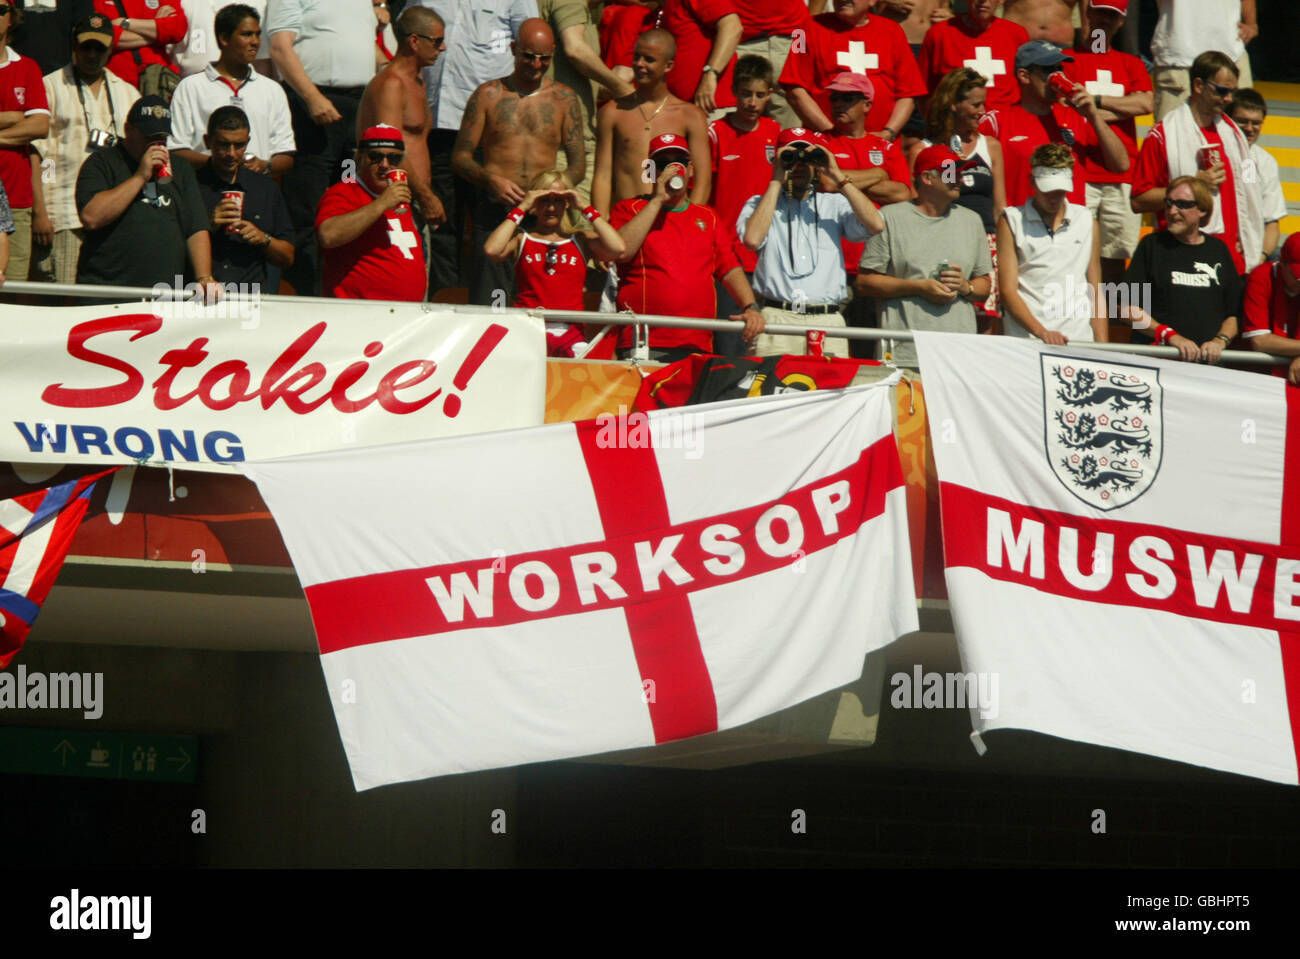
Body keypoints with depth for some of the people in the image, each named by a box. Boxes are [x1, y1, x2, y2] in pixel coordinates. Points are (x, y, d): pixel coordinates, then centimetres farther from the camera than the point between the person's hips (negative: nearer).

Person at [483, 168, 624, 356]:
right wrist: (521, 208, 1)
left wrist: (585, 208, 4)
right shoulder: (521, 239, 13)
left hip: (571, 335, 2)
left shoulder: (580, 239, 16)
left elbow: (617, 248, -2)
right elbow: (491, 249, -8)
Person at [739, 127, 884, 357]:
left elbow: (875, 225, 1)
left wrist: (839, 177, 3)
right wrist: (776, 182, 1)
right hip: (777, 318, -1)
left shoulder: (835, 204, 20)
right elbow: (752, 239, -6)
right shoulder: (760, 204, 16)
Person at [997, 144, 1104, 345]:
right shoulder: (1012, 221, 8)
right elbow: (1008, 291, 0)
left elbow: (1096, 292, 18)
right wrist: (1041, 332, -14)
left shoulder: (1087, 222, 17)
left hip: (1080, 341, 2)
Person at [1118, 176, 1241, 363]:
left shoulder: (1219, 250, 17)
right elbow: (1125, 309, 2)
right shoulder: (1152, 245, 10)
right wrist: (1170, 335, -8)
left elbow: (1234, 314, 18)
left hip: (1209, 361, 2)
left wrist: (1220, 341, -3)